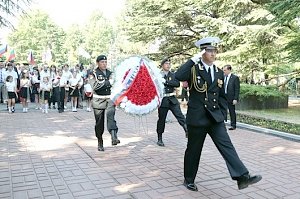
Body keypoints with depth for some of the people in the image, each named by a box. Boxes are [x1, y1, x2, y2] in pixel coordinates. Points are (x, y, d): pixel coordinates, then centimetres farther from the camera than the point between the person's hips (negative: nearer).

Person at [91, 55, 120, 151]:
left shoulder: (110, 73, 13)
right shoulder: (94, 73, -1)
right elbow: (95, 86, -15)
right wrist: (108, 82, -14)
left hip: (110, 99, 2)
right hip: (98, 100, -2)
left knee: (110, 113, -28)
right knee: (99, 123, 4)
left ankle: (114, 137, -37)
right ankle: (100, 143, 19)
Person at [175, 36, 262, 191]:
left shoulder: (219, 73, 11)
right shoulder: (193, 69, -6)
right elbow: (178, 76, -28)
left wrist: (222, 113, 8)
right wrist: (194, 59, -22)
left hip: (215, 118, 4)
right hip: (197, 118, -4)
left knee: (226, 146, -7)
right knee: (193, 150, 8)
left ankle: (242, 177, -9)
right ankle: (189, 179, 25)